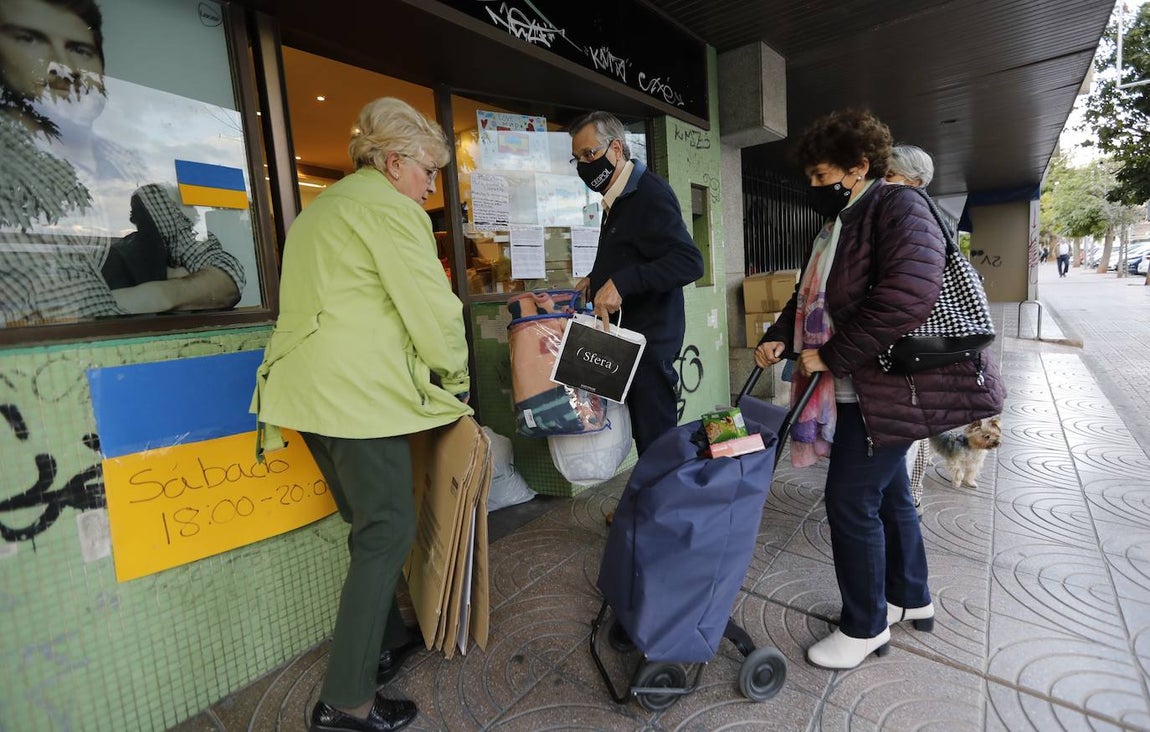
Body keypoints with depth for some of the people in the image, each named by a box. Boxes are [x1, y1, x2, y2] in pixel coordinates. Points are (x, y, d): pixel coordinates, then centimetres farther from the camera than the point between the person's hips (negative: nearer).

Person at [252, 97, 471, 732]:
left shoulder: (321, 208, 24)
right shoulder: (389, 207, -7)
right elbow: (432, 307, -13)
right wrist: (456, 380, 1)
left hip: (309, 389, 10)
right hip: (358, 393, -10)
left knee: (370, 524, 20)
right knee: (388, 531, -1)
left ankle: (385, 640, 36)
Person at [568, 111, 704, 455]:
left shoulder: (650, 193, -12)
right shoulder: (620, 198, 18)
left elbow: (689, 262, -22)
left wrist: (621, 283, -27)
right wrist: (598, 278, 15)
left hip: (649, 341, -9)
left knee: (656, 441, -3)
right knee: (645, 437, 12)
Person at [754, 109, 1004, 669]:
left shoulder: (899, 207, -13)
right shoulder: (836, 226, 15)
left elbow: (910, 293, -29)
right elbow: (808, 299, 18)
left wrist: (830, 355, -24)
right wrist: (779, 338, -1)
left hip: (886, 389, -9)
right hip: (859, 388, 9)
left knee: (851, 501, -3)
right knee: (888, 493, 19)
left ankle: (865, 626, 17)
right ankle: (912, 598, 39)